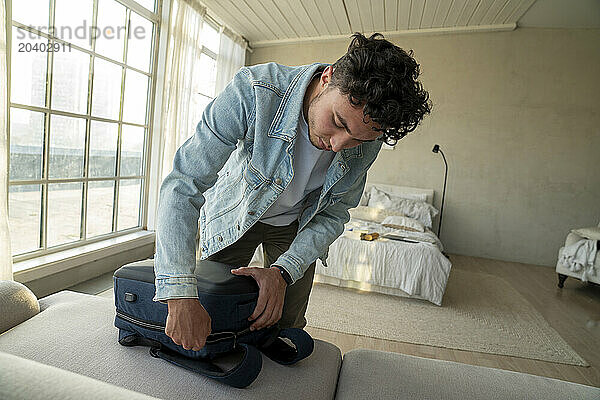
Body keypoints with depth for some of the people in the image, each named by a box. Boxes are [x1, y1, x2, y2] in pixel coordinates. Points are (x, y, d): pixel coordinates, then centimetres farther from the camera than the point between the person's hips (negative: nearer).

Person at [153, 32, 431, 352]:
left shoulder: (367, 141, -24)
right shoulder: (254, 91, -37)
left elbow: (332, 215, -13)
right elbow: (183, 186, -36)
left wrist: (282, 272, -27)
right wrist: (179, 295, -44)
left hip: (296, 224, 2)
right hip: (233, 212, -1)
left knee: (287, 326, 7)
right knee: (209, 316, 5)